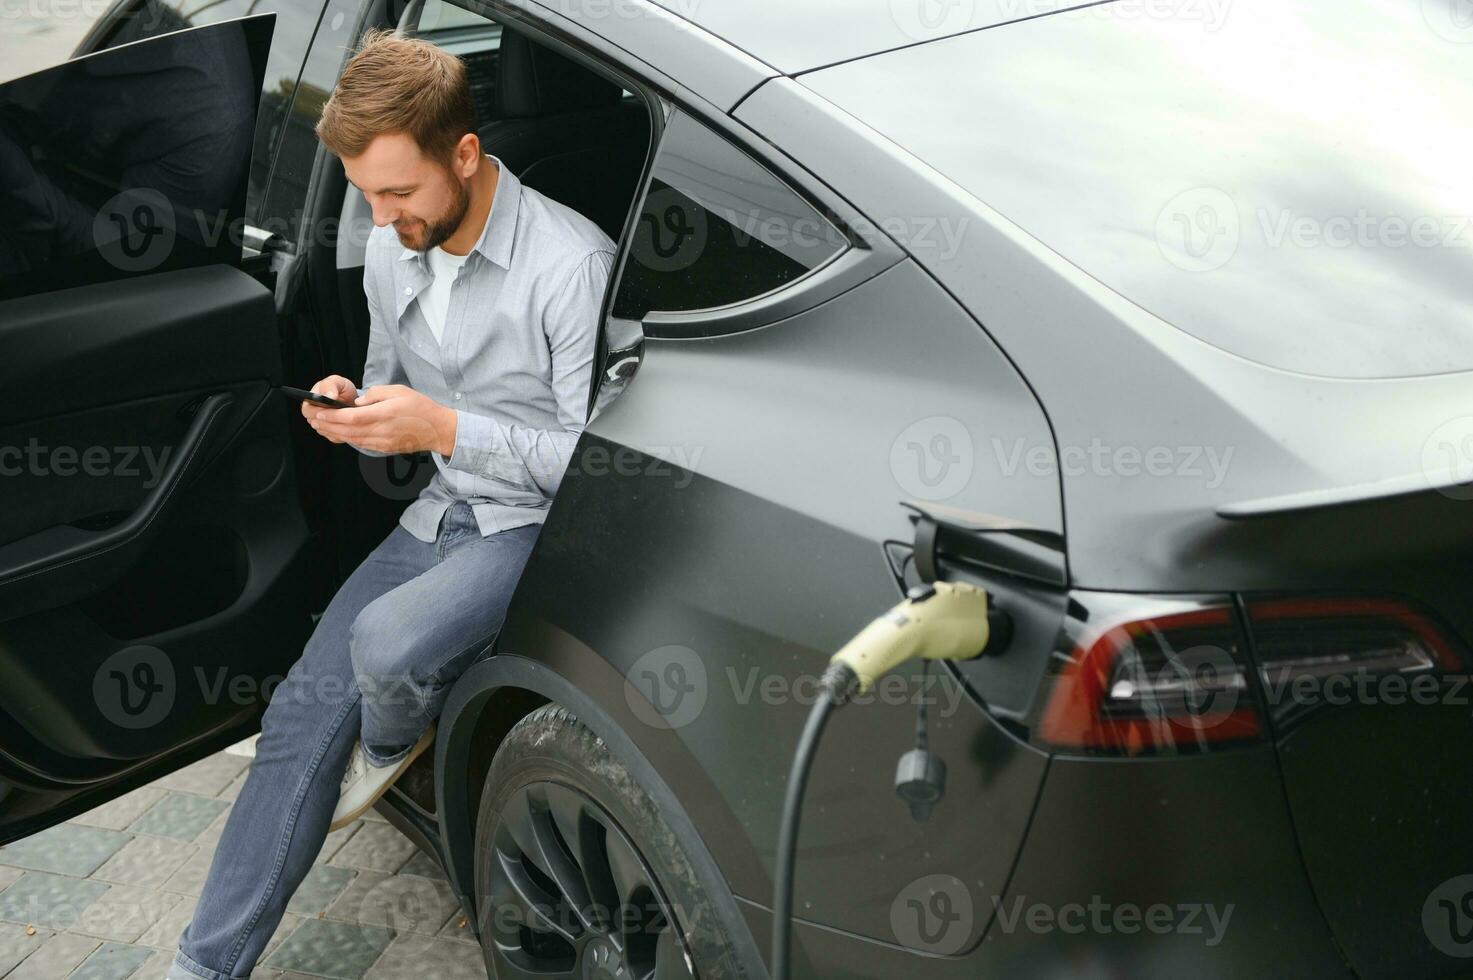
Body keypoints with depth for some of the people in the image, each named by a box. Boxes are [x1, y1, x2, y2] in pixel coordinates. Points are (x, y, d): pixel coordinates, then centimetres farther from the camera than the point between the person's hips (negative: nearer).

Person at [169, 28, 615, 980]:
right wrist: (356, 409, -6)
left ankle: (395, 742, 8)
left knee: (388, 642, -32)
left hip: (540, 527, -7)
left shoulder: (572, 264, -20)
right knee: (306, 704, -3)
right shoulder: (390, 255, 4)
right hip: (443, 512, 7)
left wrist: (444, 429, -25)